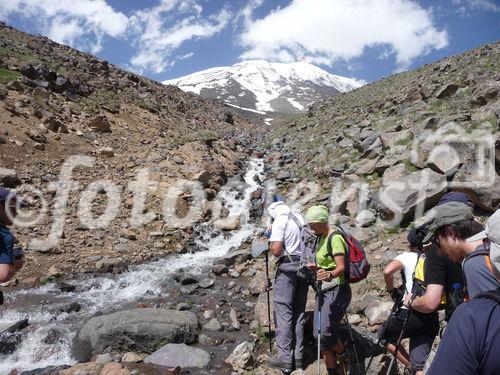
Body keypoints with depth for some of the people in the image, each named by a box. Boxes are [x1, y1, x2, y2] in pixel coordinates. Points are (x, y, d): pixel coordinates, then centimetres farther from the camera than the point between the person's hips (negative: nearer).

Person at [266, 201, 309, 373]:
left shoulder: (279, 221, -7)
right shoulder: (300, 218, 12)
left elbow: (276, 250, -13)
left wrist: (270, 244, 5)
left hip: (288, 266, -6)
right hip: (305, 266, 7)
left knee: (283, 310, -1)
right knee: (299, 312, 11)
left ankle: (285, 358, -1)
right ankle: (298, 357, 17)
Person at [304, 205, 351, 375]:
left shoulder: (335, 238, -16)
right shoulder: (322, 237, 12)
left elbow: (341, 267, -26)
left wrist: (328, 275, -44)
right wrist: (316, 268, 7)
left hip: (336, 291, -9)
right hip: (323, 291, 9)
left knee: (324, 333, -16)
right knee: (319, 335, 6)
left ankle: (346, 359, 13)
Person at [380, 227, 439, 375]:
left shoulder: (407, 256, 0)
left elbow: (388, 271, -19)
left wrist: (391, 290, -3)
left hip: (410, 312, -4)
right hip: (431, 318, 4)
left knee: (385, 337, 22)